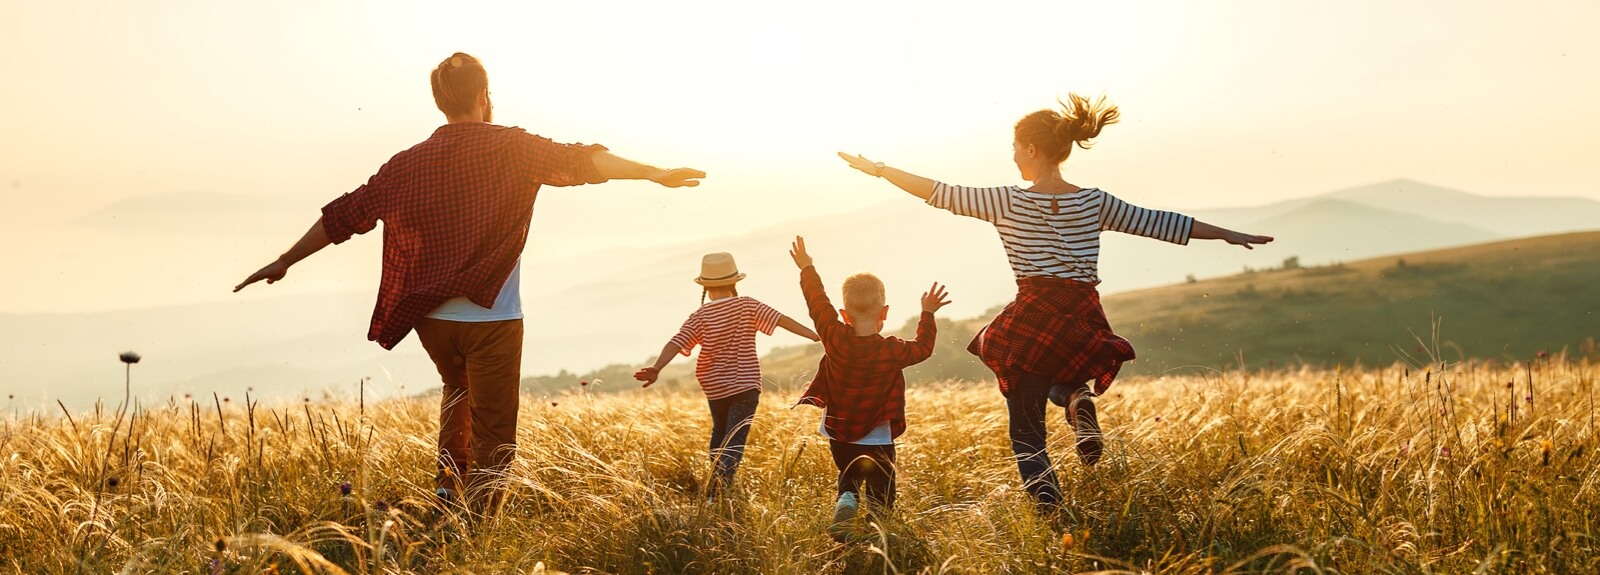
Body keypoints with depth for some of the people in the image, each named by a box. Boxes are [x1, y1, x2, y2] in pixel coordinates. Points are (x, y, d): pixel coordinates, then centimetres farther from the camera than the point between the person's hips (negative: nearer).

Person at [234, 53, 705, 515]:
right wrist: (654, 173, -16)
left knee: (458, 392, 32)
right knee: (492, 437, 3)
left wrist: (284, 262, 17)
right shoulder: (510, 148, -5)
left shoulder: (409, 163, 5)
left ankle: (448, 484, 21)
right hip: (491, 318, -4)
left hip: (431, 318, 5)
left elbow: (345, 215, 8)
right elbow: (578, 162, -16)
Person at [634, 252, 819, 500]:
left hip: (715, 388, 2)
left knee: (720, 433, 26)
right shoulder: (747, 306, -6)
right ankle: (720, 482, -28)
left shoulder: (700, 317, -5)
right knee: (735, 441, -6)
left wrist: (656, 368, -24)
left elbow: (676, 343, -17)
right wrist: (816, 335, -11)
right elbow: (782, 320, -11)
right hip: (745, 386, -2)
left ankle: (716, 480, 32)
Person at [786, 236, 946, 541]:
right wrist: (927, 314, 16)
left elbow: (818, 303, 2)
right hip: (877, 440, -2)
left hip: (839, 435, 3)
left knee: (849, 480, 23)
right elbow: (924, 347, 5)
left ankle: (845, 503, -7)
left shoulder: (835, 339, -12)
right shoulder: (892, 351, -14)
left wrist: (807, 269, 15)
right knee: (880, 496, 10)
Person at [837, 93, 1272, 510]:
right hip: (1084, 325, 3)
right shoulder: (1095, 202, 6)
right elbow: (1158, 223, 11)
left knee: (1026, 431, 10)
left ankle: (1048, 505, -13)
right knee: (1060, 378, 36)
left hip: (1031, 324, -3)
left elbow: (941, 193, -1)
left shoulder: (1008, 202, -3)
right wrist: (1228, 234, 21)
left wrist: (878, 169, 8)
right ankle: (1078, 400, 0)